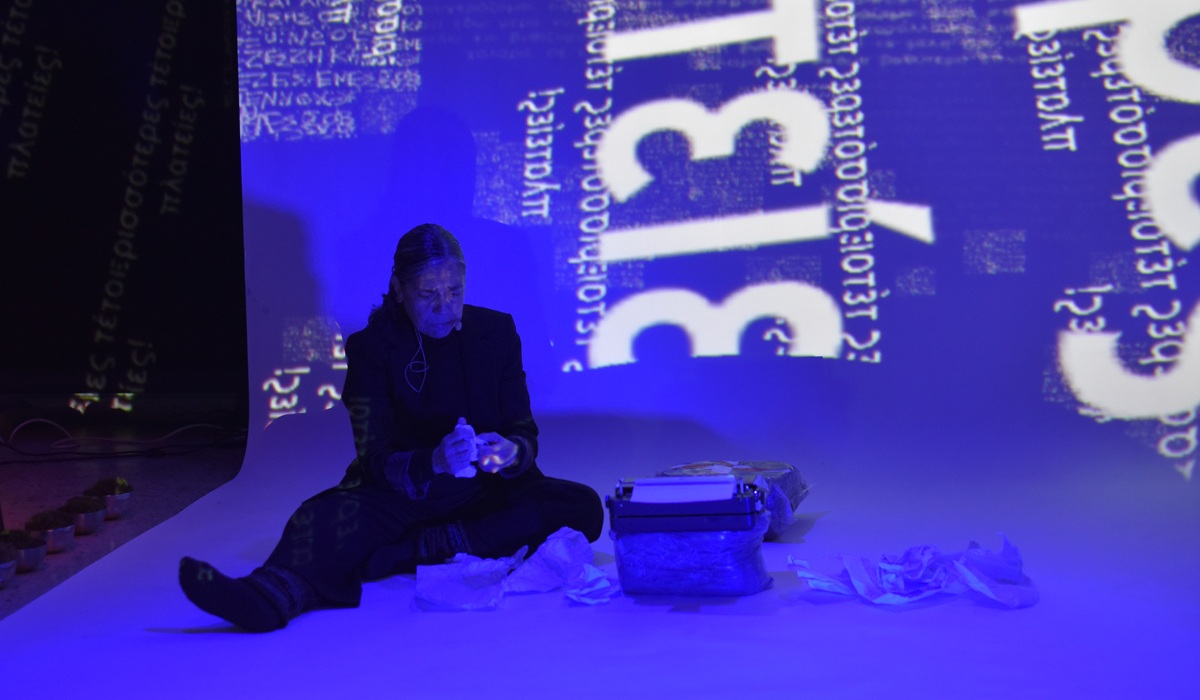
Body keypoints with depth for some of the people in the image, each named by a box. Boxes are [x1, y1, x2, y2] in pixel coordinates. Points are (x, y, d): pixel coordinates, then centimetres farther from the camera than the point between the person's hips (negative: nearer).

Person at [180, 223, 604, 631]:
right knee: (327, 514, -32)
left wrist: (510, 452, -25)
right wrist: (434, 461, -34)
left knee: (582, 507, -26)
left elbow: (525, 434, 0)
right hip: (403, 498, -2)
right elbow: (379, 460, -13)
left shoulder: (496, 331, 2)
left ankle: (415, 550, -33)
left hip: (485, 494, 2)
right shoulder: (371, 348, -4)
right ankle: (279, 591, -66)